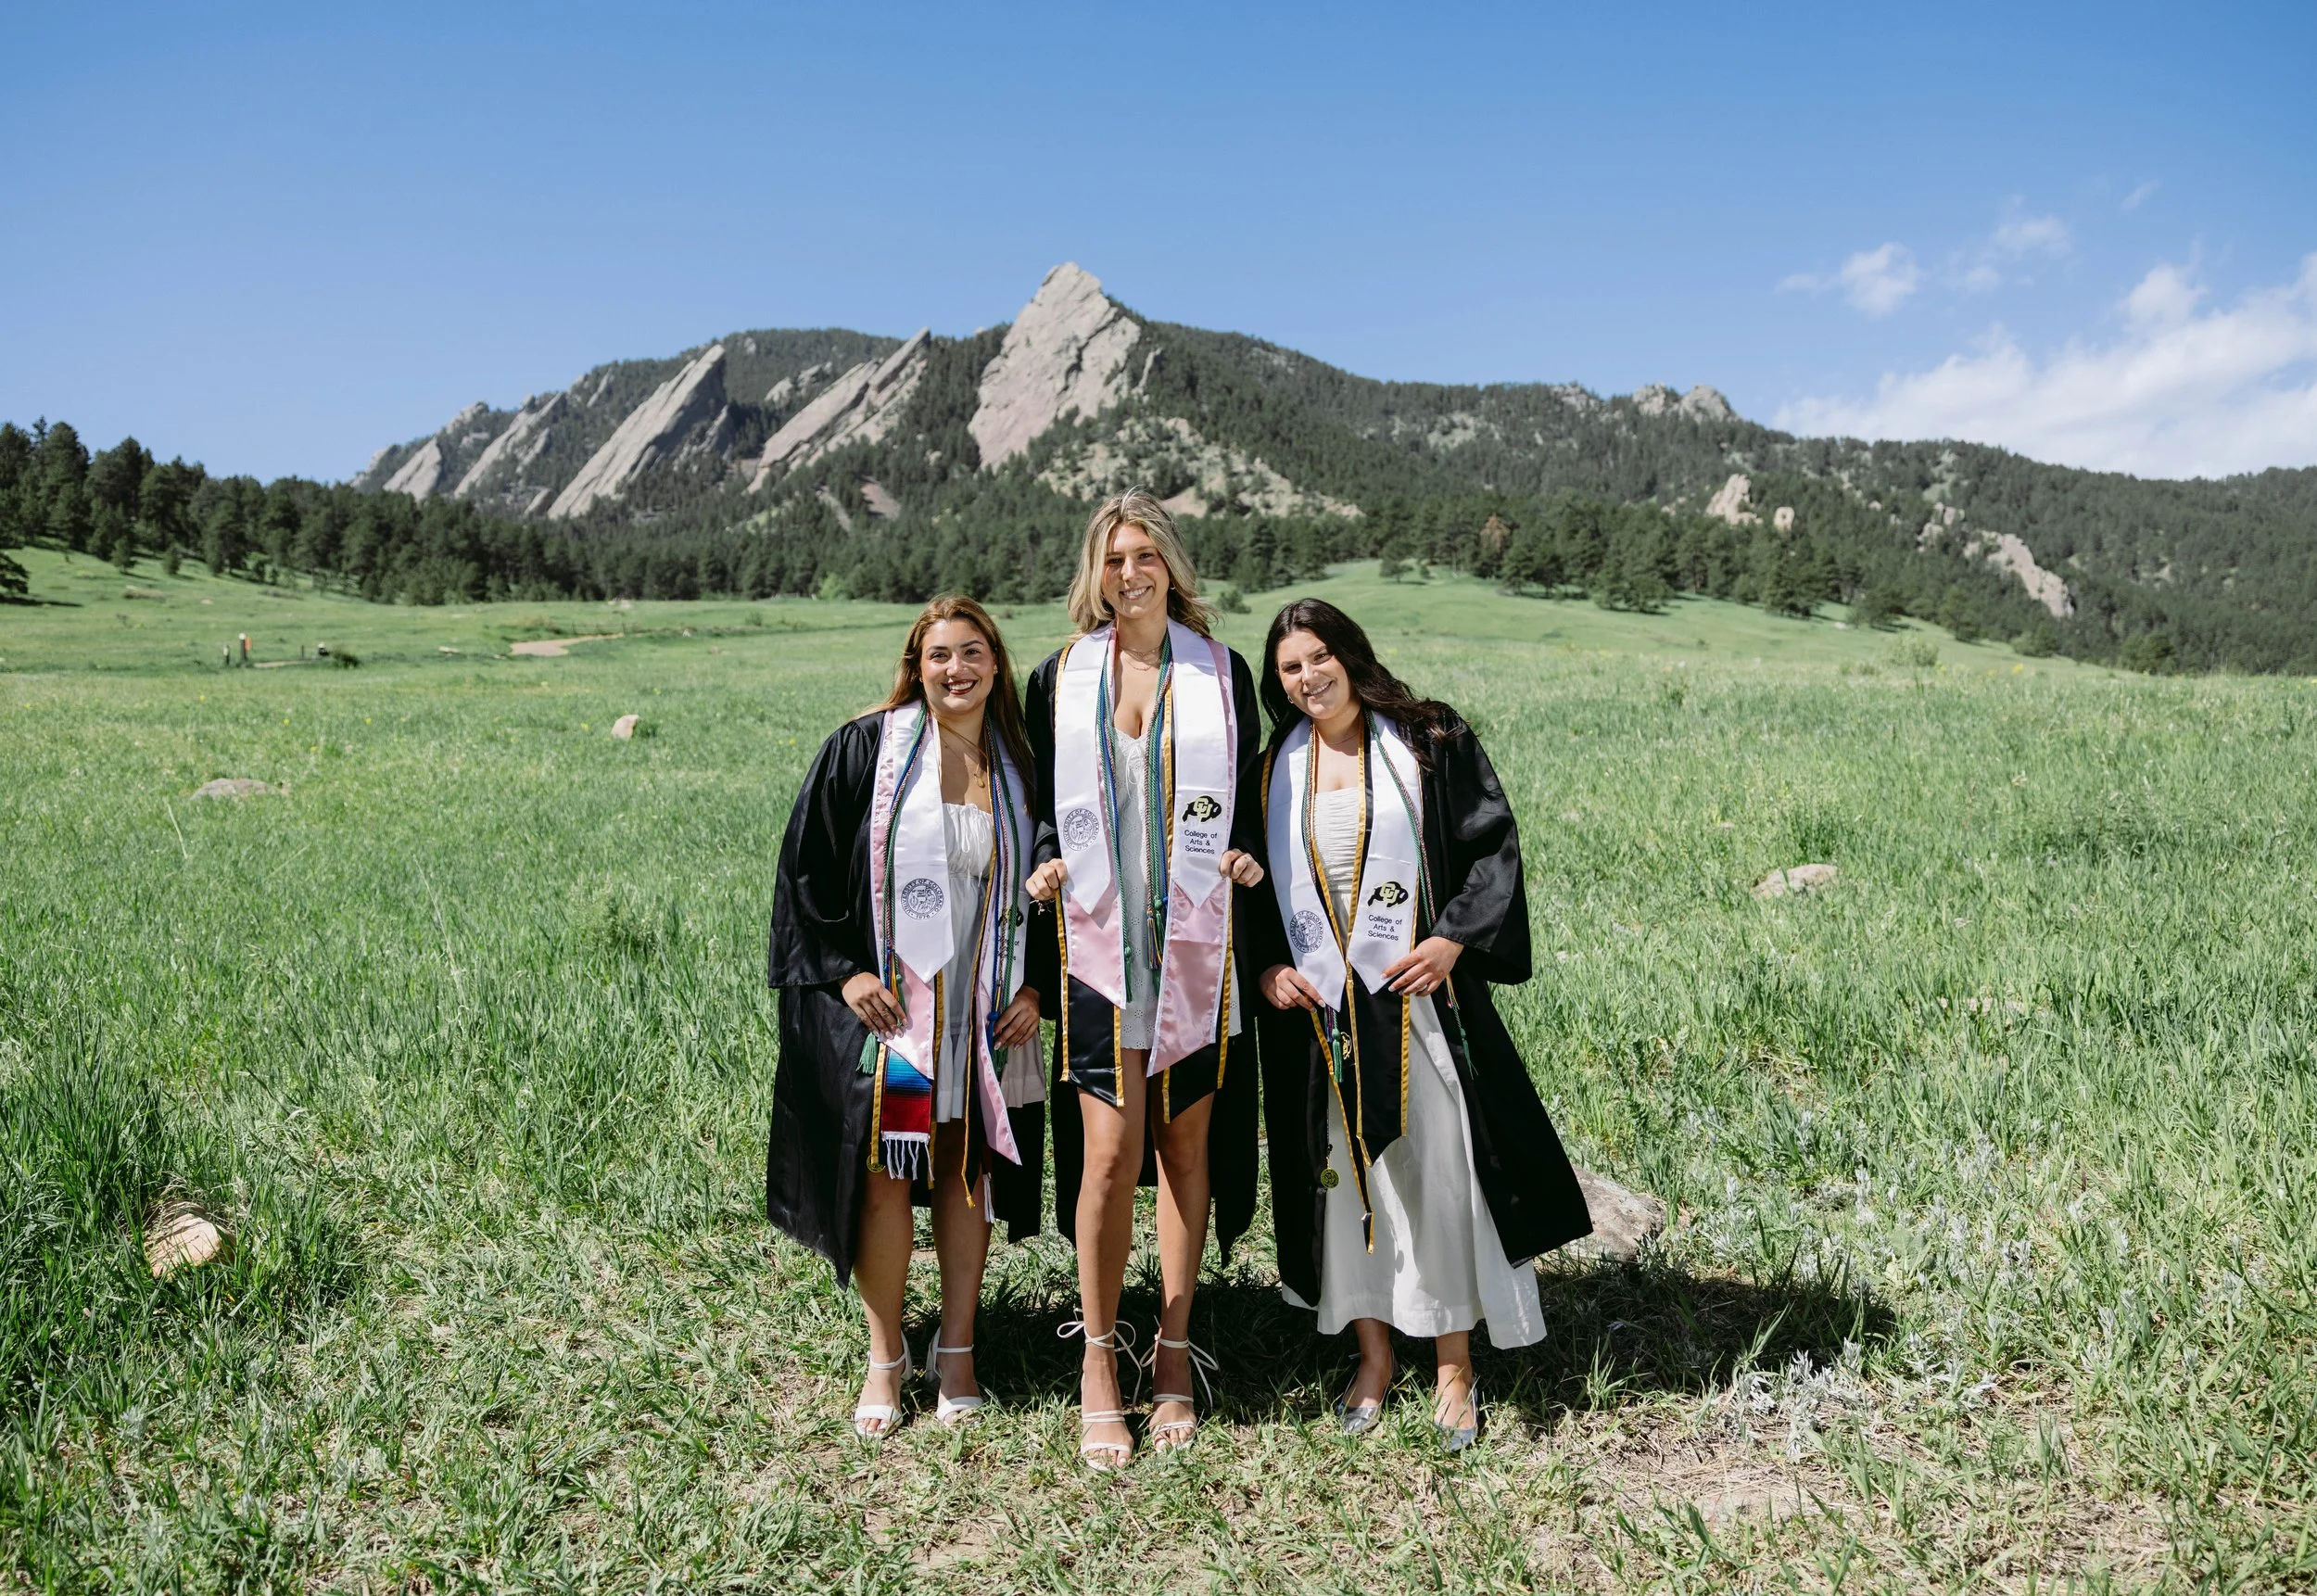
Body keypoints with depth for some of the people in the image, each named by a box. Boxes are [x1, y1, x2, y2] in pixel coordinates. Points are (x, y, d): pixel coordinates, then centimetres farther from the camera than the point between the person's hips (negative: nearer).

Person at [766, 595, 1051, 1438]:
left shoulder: (1018, 767, 5)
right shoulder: (864, 749, -4)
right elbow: (807, 866, -4)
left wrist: (1036, 985, 1)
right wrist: (842, 970, -11)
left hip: (982, 1013, 3)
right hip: (881, 1004, -3)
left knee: (967, 1172, 10)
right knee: (882, 1173, 1)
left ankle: (955, 1353, 25)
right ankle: (886, 1360, 18)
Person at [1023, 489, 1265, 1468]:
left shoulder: (1222, 673, 7)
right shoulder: (1061, 678, 7)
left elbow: (1251, 799, 11)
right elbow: (1042, 801, 12)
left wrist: (1246, 856, -8)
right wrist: (1049, 863, -7)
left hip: (1196, 946, 1)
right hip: (1099, 941, 0)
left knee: (1186, 1147, 6)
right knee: (1110, 1150, -5)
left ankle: (1174, 1357, 20)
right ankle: (1098, 1363, 11)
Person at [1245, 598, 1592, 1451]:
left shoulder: (1429, 742, 1)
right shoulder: (1275, 769, 10)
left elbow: (1492, 844, -2)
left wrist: (1453, 940, -14)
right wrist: (1268, 963, -3)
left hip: (1417, 992, -3)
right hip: (1316, 1004, 3)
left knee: (1439, 1172, -1)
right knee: (1343, 1173, 7)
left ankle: (1454, 1366, 14)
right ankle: (1374, 1356, 21)